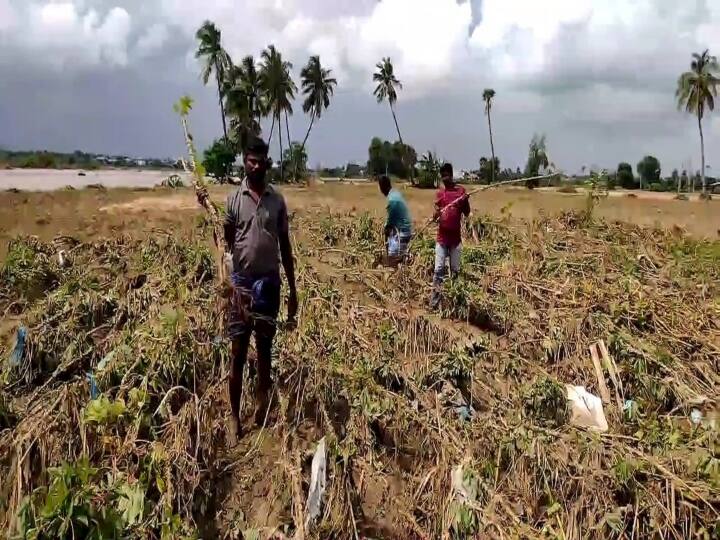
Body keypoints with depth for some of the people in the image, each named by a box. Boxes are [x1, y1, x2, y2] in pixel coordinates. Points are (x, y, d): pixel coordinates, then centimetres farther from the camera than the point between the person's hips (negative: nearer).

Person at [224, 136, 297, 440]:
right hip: (241, 281, -1)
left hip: (269, 282, 2)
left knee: (265, 348, 11)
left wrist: (293, 291, 7)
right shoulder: (233, 199, 0)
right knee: (238, 352, 3)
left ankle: (262, 408, 25)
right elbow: (225, 243, -1)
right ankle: (234, 417, 14)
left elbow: (285, 247, 8)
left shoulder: (277, 201, 5)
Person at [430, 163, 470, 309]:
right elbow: (435, 215, 3)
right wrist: (436, 215, -21)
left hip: (456, 237, 0)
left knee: (455, 270, 6)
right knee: (438, 269, -5)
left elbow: (467, 213, 4)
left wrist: (465, 201, -15)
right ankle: (434, 301, -5)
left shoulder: (461, 190, 4)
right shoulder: (439, 193, 7)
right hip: (442, 237, 0)